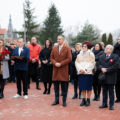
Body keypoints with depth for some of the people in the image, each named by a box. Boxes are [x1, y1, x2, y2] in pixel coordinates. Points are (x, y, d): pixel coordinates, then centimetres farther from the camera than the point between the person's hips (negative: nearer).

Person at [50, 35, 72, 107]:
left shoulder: (67, 48, 0)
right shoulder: (54, 48, 11)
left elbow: (69, 59, -6)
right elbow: (51, 58, 11)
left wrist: (60, 63, -13)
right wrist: (55, 63, -9)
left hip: (64, 70, -3)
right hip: (56, 70, 3)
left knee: (64, 86, 2)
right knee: (56, 86, 7)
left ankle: (64, 101, 11)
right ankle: (56, 100, 18)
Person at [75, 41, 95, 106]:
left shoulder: (91, 54, 2)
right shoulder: (79, 55, 16)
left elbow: (91, 63, -6)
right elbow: (77, 62, 9)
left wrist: (85, 70, -14)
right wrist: (80, 69, -8)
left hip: (88, 73, -4)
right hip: (80, 73, 4)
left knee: (88, 88, -1)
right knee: (82, 88, 4)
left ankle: (88, 100, 7)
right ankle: (83, 100, 12)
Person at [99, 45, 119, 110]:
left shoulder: (115, 57, -3)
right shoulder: (101, 57, 13)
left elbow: (115, 66, -12)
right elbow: (99, 65, 8)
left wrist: (107, 70, -16)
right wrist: (102, 68, -14)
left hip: (111, 77, -4)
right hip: (103, 77, 4)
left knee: (111, 92, 2)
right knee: (104, 91, 11)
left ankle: (111, 105, 9)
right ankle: (104, 104, 20)